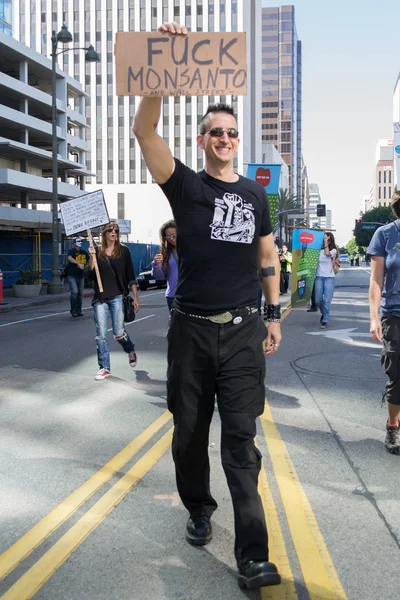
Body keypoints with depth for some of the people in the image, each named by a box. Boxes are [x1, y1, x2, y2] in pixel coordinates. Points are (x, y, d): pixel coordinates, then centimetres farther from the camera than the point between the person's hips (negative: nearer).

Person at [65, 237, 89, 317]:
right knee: (75, 292, -17)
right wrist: (78, 263, -42)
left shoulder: (84, 252, 10)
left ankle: (79, 311, 19)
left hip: (81, 276, 6)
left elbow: (89, 261, 23)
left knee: (80, 294, 9)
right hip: (71, 276, -6)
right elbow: (69, 258, -30)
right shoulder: (72, 251, -8)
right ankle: (73, 310, -6)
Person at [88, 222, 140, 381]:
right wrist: (92, 257, -15)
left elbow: (130, 276, 1)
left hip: (117, 296, -2)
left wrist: (135, 297, -3)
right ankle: (104, 368, 9)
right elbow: (91, 275, -1)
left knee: (119, 333, -2)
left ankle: (131, 351, 30)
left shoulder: (123, 251, 1)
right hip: (100, 297, 2)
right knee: (101, 334, -2)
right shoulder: (97, 251, 4)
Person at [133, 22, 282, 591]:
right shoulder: (185, 186, 1)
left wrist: (274, 315, 13)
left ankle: (253, 554, -1)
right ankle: (198, 508, 37)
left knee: (241, 438, -3)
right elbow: (145, 131, -14)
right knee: (190, 433, 12)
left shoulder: (255, 194, 10)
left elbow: (267, 257, 17)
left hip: (243, 332, 1)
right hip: (191, 330, 0)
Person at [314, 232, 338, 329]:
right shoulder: (319, 250, 6)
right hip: (319, 277, 2)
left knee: (327, 300, -7)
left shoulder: (334, 250, 1)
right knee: (318, 300, 3)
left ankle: (325, 321, 3)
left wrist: (326, 241, -13)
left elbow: (327, 253, -20)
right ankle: (323, 313, 32)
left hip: (329, 278, -2)